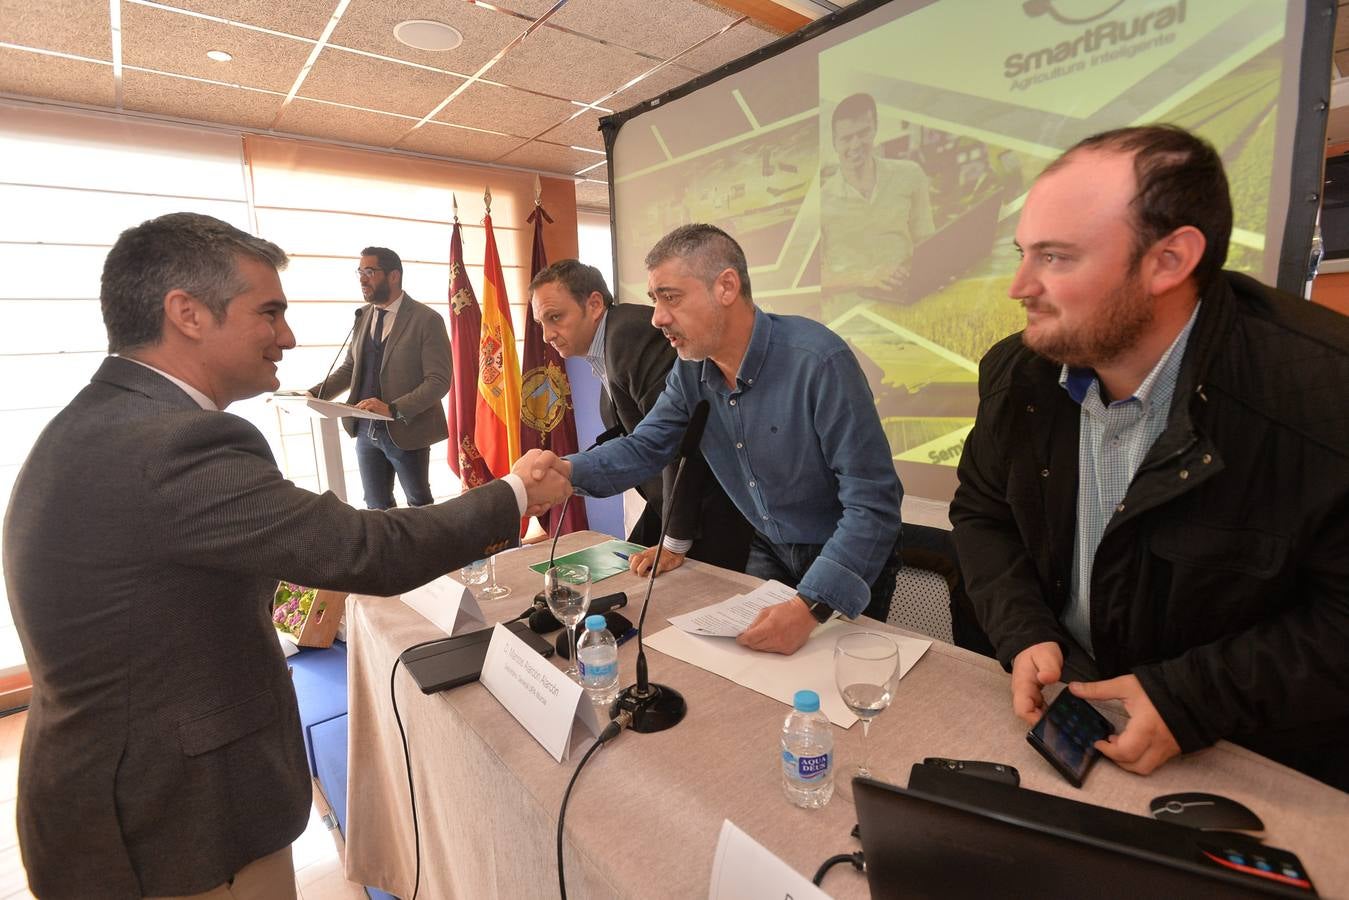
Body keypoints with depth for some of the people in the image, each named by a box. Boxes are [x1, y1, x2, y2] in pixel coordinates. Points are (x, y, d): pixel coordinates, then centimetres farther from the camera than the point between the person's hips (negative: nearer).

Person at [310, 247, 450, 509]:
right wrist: (314, 394, -3)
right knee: (376, 507, 15)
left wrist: (393, 409, -28)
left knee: (419, 503, 15)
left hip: (406, 430, -5)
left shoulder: (427, 319, -12)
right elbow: (350, 367, 14)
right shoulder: (363, 315, 8)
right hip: (365, 429, 5)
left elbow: (439, 381, -17)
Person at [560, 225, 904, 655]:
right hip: (769, 551, 6)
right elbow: (644, 447, -3)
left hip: (850, 558, -5)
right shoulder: (691, 370, -9)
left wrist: (810, 608, -38)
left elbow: (872, 504, -30)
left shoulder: (820, 361, -30)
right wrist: (566, 470, -22)